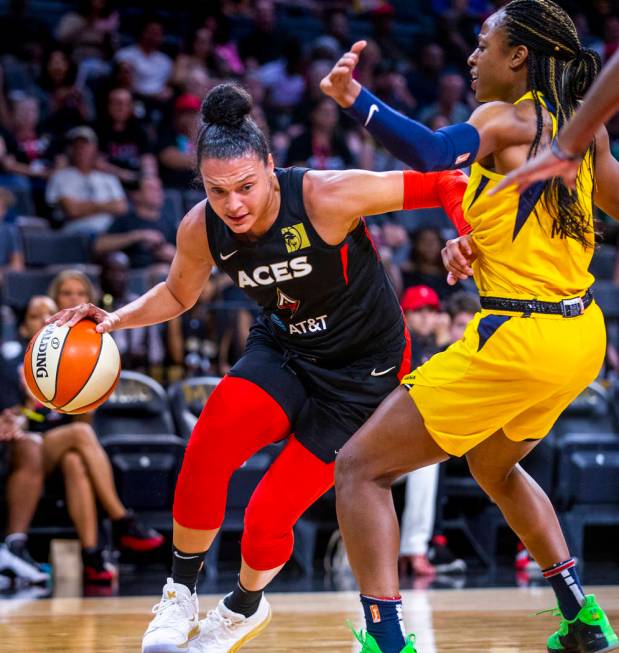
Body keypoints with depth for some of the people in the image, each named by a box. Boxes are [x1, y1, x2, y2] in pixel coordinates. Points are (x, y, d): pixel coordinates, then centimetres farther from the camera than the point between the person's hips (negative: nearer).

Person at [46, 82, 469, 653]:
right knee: (209, 445, -28)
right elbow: (178, 295, 8)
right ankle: (180, 595, -5)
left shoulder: (326, 197, -29)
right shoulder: (201, 230, -14)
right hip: (284, 350, 4)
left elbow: (439, 186, -21)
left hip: (364, 370, -4)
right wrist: (117, 319, -8)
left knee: (269, 518, -9)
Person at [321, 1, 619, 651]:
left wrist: (355, 98, -32)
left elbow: (432, 153, -29)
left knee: (361, 467, -2)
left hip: (517, 337, -8)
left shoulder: (505, 120, -10)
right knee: (493, 464, 35)